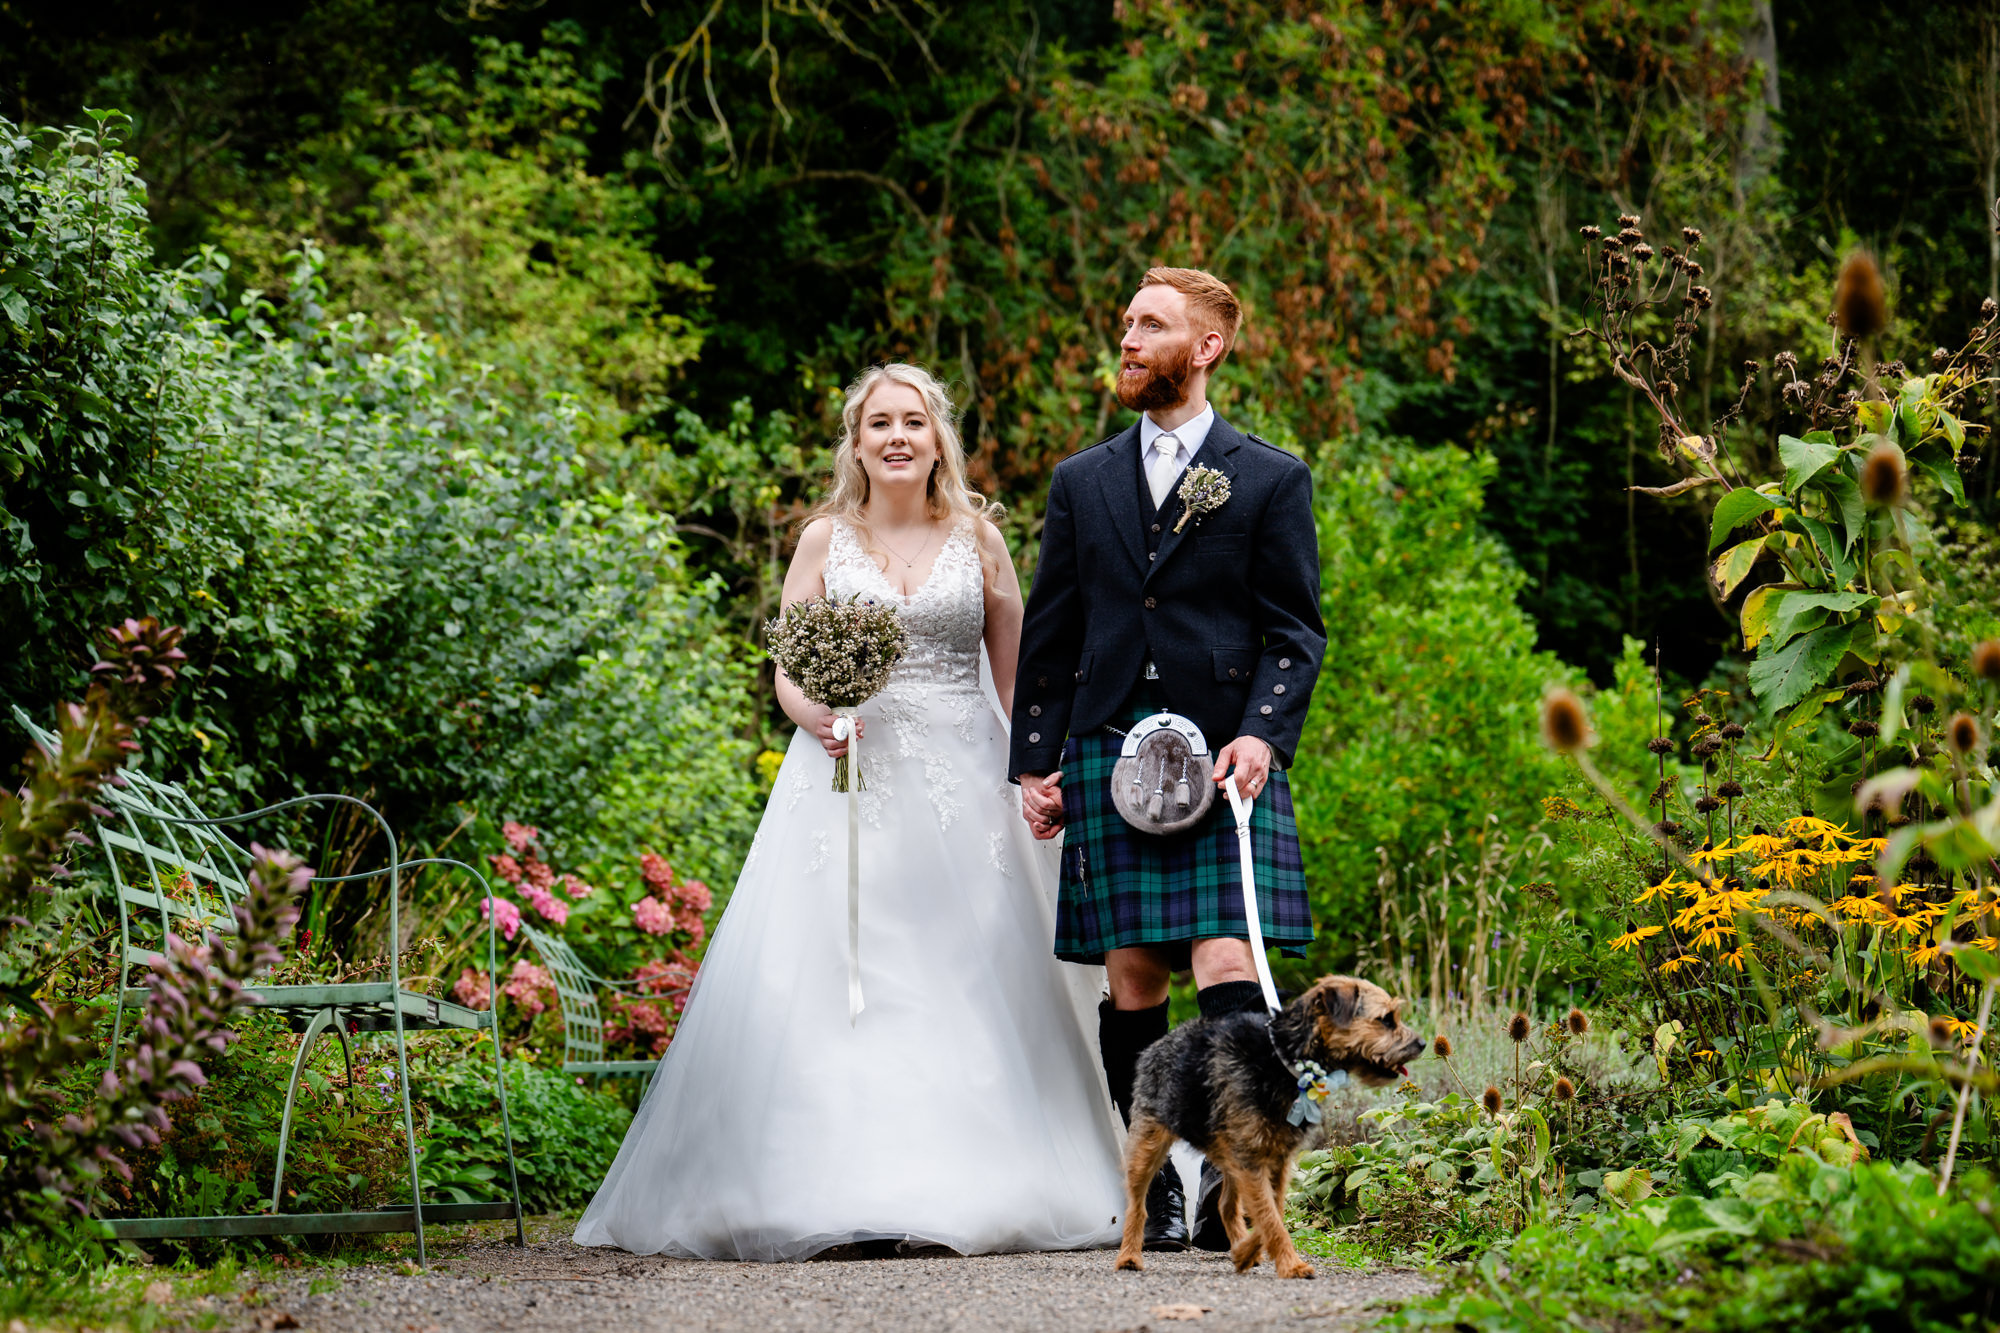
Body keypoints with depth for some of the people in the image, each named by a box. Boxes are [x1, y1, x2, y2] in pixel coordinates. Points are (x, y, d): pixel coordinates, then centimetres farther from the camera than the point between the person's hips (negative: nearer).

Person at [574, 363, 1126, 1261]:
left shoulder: (977, 538, 9)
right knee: (827, 975, -10)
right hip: (846, 773, 0)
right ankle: (841, 1191, -11)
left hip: (961, 783, 0)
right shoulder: (825, 540, 8)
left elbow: (1017, 675, 11)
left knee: (966, 977, -5)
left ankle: (970, 1186, 0)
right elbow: (790, 673, 5)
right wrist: (814, 717, -16)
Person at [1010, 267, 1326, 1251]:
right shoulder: (1083, 481, 16)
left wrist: (1263, 733, -13)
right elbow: (1049, 634, 15)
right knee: (1133, 979, 2)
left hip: (1225, 754, -3)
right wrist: (1034, 762, 8)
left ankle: (1234, 1192, -14)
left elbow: (1295, 631, 3)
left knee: (1227, 969, -13)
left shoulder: (1270, 480, 7)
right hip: (1109, 758, 3)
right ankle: (1158, 1195, 9)